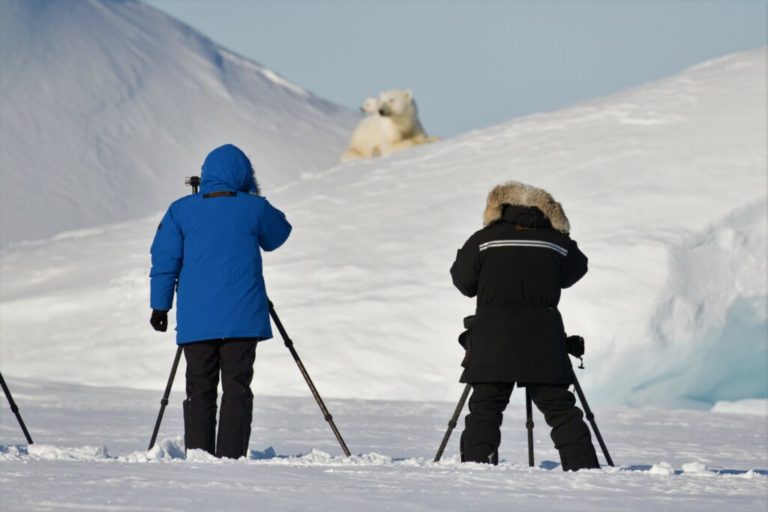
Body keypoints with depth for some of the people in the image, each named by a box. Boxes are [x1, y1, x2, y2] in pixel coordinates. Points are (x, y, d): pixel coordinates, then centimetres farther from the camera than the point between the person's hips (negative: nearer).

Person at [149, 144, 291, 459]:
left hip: (196, 320, 1)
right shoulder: (254, 209, 0)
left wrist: (160, 306, 11)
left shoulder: (181, 211, 4)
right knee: (237, 389, -1)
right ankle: (230, 457, -8)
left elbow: (165, 261, 4)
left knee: (200, 390, 6)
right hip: (242, 318, -1)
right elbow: (278, 235, 20)